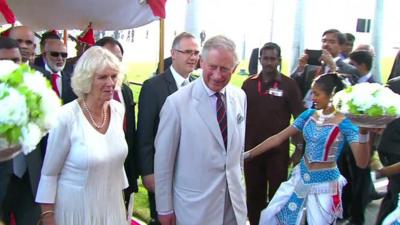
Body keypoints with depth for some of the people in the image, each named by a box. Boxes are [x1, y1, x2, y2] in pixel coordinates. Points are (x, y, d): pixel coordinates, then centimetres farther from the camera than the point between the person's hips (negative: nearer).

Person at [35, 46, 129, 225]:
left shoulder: (119, 110, -5)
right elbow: (49, 173, -10)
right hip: (76, 207, -4)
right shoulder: (66, 116, -19)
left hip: (112, 205, 5)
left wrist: (122, 197, 13)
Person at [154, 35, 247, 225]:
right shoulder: (176, 103, -17)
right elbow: (163, 160, -11)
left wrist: (238, 180, 15)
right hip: (195, 206, -4)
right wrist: (165, 209, -6)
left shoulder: (240, 97, -1)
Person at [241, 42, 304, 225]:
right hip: (251, 148, 3)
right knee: (253, 193, 13)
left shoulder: (289, 85, -5)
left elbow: (299, 117, -4)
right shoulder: (249, 83, 4)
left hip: (278, 150, -3)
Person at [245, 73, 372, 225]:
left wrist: (363, 132, -41)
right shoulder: (309, 114, -1)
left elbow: (362, 162, -25)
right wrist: (248, 154, 0)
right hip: (301, 177, 6)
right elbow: (278, 138, 1)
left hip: (325, 184, -5)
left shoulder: (345, 123, -16)